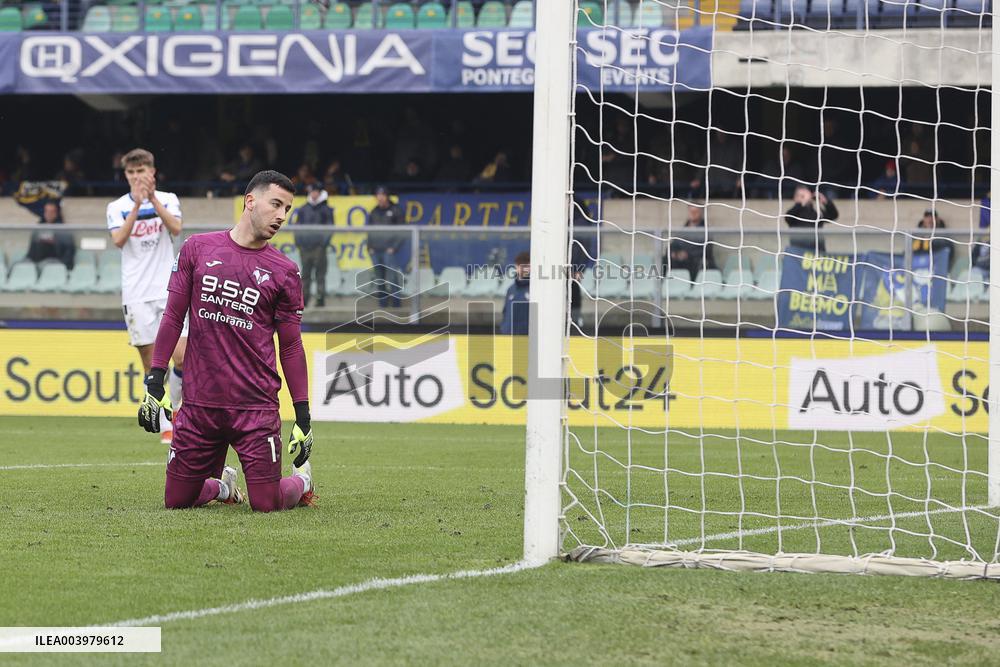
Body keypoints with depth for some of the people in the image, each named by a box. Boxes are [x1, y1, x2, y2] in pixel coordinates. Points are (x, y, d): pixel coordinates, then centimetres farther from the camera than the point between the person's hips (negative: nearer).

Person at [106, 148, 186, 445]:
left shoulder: (167, 199, 5)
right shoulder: (117, 207, 4)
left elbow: (175, 228, -13)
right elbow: (119, 240, -14)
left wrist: (153, 199, -21)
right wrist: (137, 205, -21)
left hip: (168, 290, 0)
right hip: (136, 294, 0)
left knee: (182, 358, -9)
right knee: (151, 363, -1)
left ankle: (174, 406, 16)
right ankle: (165, 426, 5)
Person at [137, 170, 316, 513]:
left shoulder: (284, 271, 3)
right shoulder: (197, 249, 5)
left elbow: (291, 346, 7)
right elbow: (173, 317, 9)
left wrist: (303, 415, 2)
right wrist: (155, 382, 3)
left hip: (256, 407, -2)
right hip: (200, 403, 2)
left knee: (266, 504, -7)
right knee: (176, 500, 3)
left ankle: (301, 479, 28)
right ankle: (222, 484, 36)